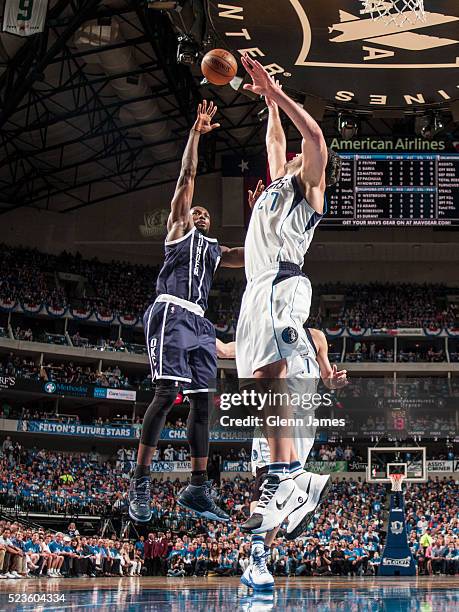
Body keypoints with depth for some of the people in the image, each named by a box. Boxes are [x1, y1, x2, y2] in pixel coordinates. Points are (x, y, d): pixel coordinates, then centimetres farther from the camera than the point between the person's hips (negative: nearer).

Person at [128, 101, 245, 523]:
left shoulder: (215, 249, 31)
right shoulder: (179, 228, 14)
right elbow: (188, 177, 7)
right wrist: (196, 133, 4)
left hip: (199, 322, 7)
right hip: (172, 314, -7)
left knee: (202, 401, 3)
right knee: (168, 392, -19)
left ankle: (198, 490, 7)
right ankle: (140, 485, -19)